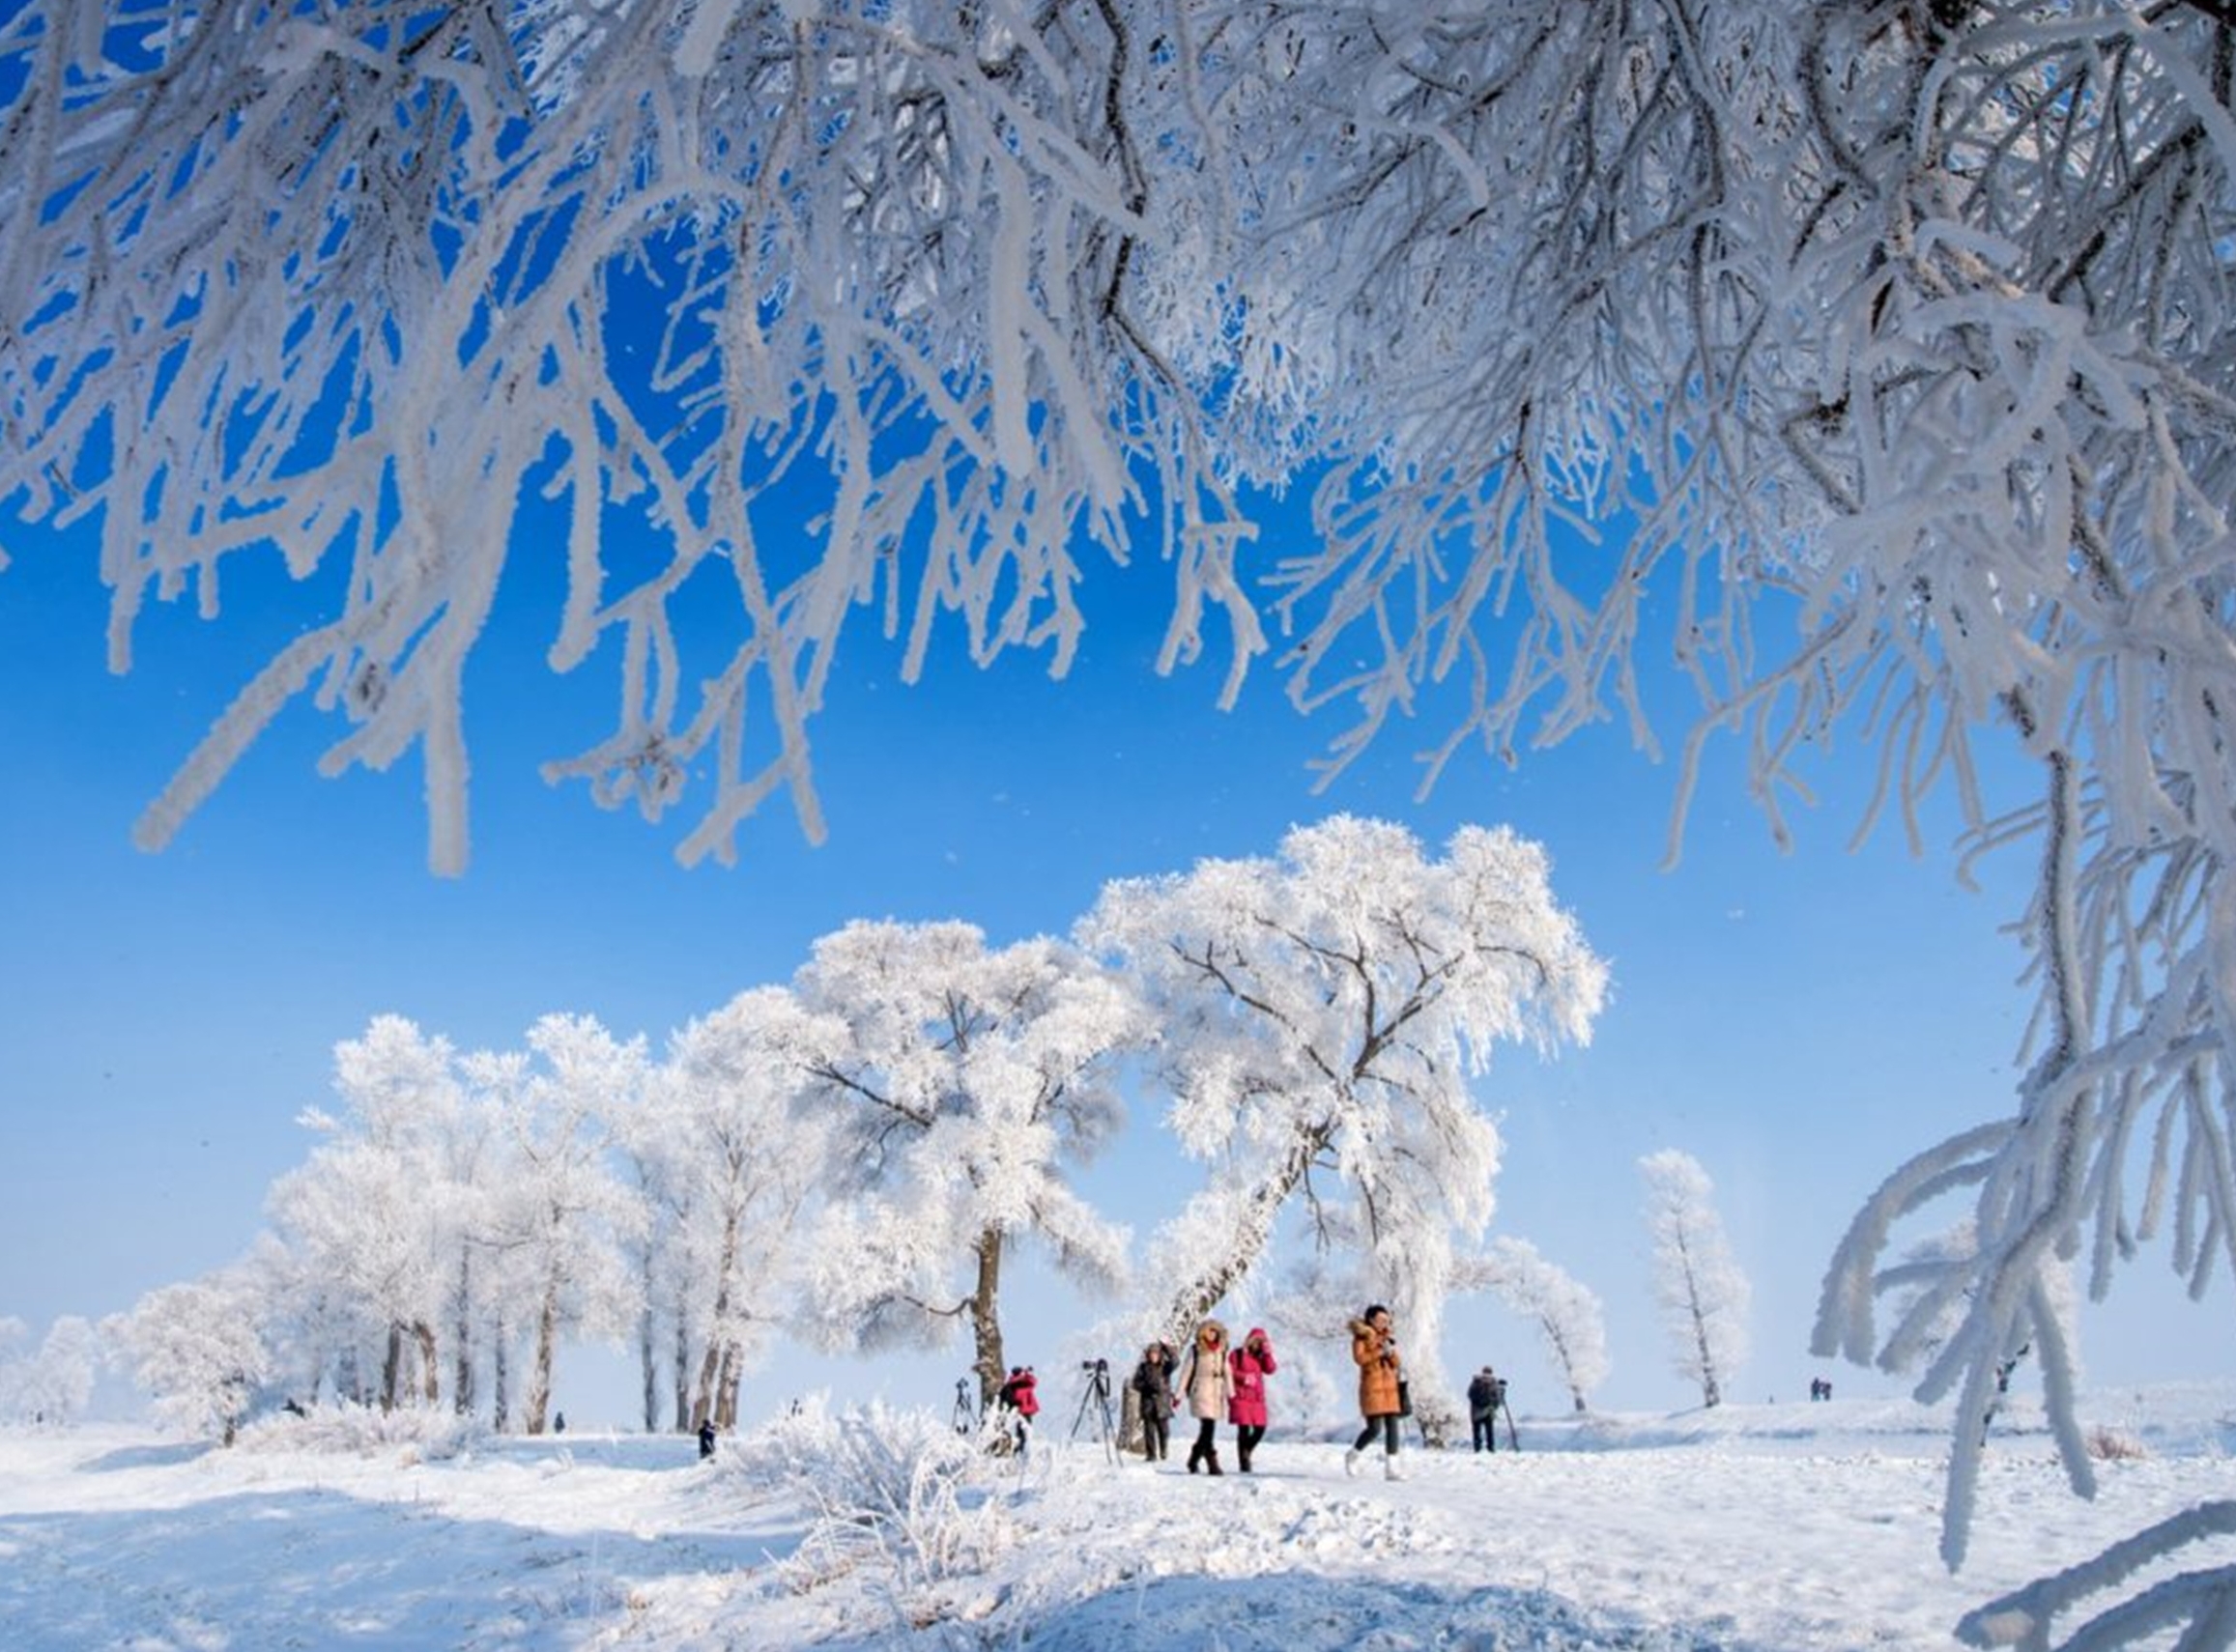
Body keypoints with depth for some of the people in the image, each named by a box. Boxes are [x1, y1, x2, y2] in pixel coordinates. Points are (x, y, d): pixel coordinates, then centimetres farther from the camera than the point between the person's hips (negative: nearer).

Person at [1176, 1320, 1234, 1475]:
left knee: (1207, 1429, 8)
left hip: (1217, 1393, 5)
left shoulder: (1221, 1350, 10)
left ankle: (1193, 1460, 24)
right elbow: (1186, 1372, 0)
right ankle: (1212, 1463, -11)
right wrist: (1179, 1394, -2)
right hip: (1201, 1392, -5)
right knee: (1208, 1428, -13)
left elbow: (1227, 1373, 13)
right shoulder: (1195, 1350, -2)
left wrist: (1231, 1394, 7)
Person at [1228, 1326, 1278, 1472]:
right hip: (1241, 1397, -5)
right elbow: (1229, 1372, -5)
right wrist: (1244, 1377, -17)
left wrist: (1267, 1354, -8)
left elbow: (1270, 1369, 0)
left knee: (1260, 1428, 0)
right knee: (1244, 1428, -9)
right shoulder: (1237, 1354, 2)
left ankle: (1245, 1452, 23)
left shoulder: (1261, 1357, 16)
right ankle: (1243, 1461, -2)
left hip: (1256, 1398, 5)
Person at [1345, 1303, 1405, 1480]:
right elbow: (1359, 1358, -16)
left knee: (1392, 1427, -2)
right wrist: (1380, 1352, -18)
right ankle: (1352, 1455, 15)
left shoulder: (1387, 1338, 17)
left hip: (1389, 1387, 6)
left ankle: (1391, 1469, 1)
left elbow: (1397, 1364, 14)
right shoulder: (1361, 1336, -1)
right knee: (1374, 1428, -10)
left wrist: (1391, 1353, -6)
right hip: (1372, 1386, -6)